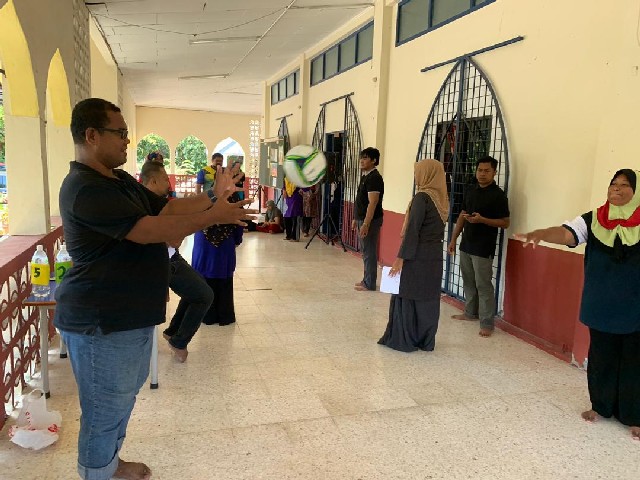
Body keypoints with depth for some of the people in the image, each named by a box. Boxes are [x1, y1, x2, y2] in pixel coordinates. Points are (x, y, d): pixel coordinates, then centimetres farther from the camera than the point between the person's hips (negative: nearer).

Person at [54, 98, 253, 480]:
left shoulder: (120, 180, 11)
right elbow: (152, 230, -29)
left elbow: (167, 208, 10)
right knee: (106, 410, 7)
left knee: (123, 397, 25)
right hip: (101, 323, -10)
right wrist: (213, 217, -23)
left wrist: (213, 197, -1)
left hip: (130, 315, 11)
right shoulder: (86, 189, -23)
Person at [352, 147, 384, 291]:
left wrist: (366, 224, -25)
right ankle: (367, 279, 25)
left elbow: (372, 203, -22)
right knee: (365, 250, 15)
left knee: (369, 252, -4)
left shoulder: (374, 178, -16)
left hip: (370, 220, -10)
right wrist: (356, 219, 22)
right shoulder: (365, 176, 15)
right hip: (363, 219, 10)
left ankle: (369, 284, 3)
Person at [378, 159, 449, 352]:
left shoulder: (422, 197, -16)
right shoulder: (443, 198, 7)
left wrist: (400, 258, -16)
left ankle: (403, 340, 12)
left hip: (417, 256, -7)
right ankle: (426, 341, 22)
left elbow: (412, 230, -19)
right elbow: (438, 228, 12)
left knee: (407, 297, 4)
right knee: (429, 298, 13)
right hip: (435, 256, 7)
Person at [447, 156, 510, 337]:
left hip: (483, 248, -7)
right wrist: (453, 239, 13)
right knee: (468, 282, 16)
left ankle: (487, 323, 3)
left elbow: (505, 222, -10)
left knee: (483, 286, -4)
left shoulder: (498, 195, -10)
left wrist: (482, 219, -23)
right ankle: (470, 312, 32)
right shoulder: (470, 190, 10)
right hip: (466, 245, 7)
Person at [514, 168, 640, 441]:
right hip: (601, 307, 2)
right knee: (601, 357, 14)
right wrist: (540, 234, -38)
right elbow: (566, 233, -18)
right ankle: (600, 405, 33)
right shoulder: (593, 221, -2)